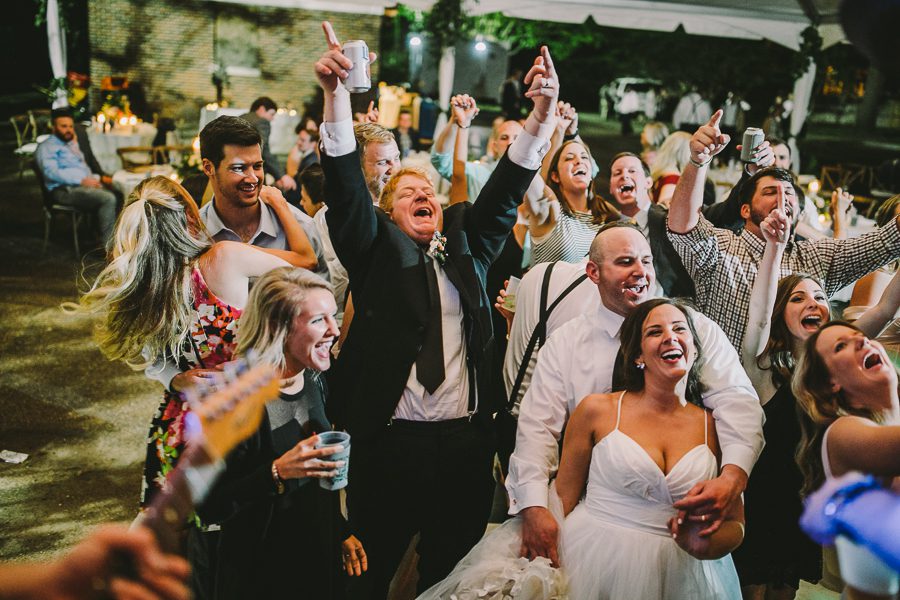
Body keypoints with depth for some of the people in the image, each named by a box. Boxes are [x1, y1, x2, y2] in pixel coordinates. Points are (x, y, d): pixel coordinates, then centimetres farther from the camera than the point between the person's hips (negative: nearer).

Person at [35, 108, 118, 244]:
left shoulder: (73, 145, 29)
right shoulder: (46, 147, 4)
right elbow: (51, 172, -12)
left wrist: (100, 178, 7)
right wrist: (81, 180, -20)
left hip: (87, 184, 8)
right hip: (66, 190, -8)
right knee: (108, 199, -31)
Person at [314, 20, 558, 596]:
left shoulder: (467, 243, 13)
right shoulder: (377, 245, 5)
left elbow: (506, 190, 2)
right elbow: (346, 185, -9)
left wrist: (543, 113, -12)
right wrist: (336, 94, -23)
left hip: (465, 442, 3)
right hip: (389, 440, -2)